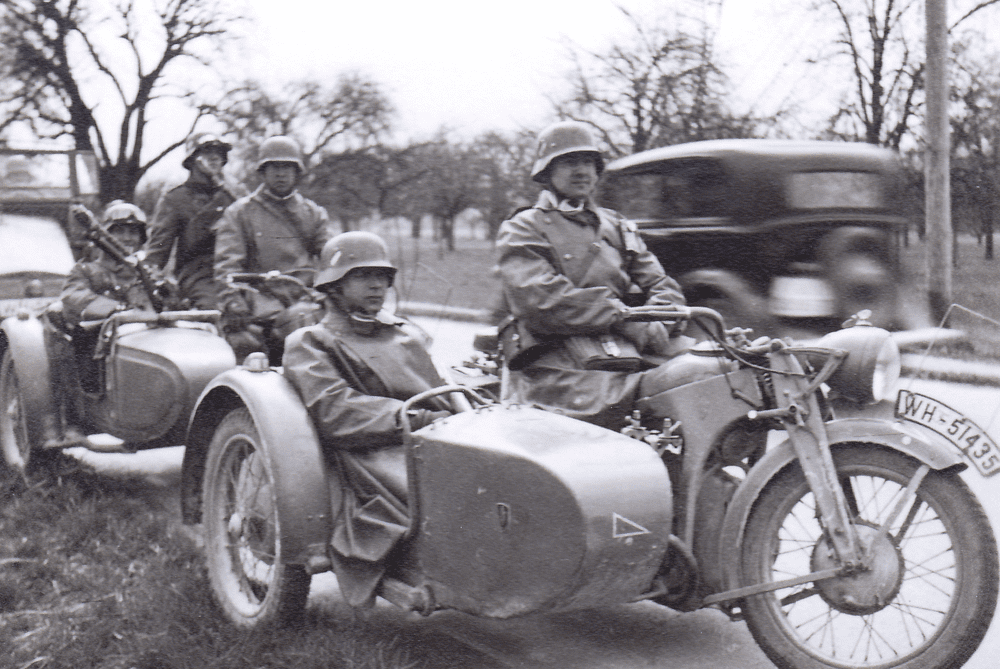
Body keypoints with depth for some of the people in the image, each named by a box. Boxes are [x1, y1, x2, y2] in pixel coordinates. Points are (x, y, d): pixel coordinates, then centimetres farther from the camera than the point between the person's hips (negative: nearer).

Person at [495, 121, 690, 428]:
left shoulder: (616, 227, 31)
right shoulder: (521, 230, 11)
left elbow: (663, 287, 23)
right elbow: (542, 300, -7)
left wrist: (655, 323, -2)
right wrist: (622, 317, -13)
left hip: (627, 353, 6)